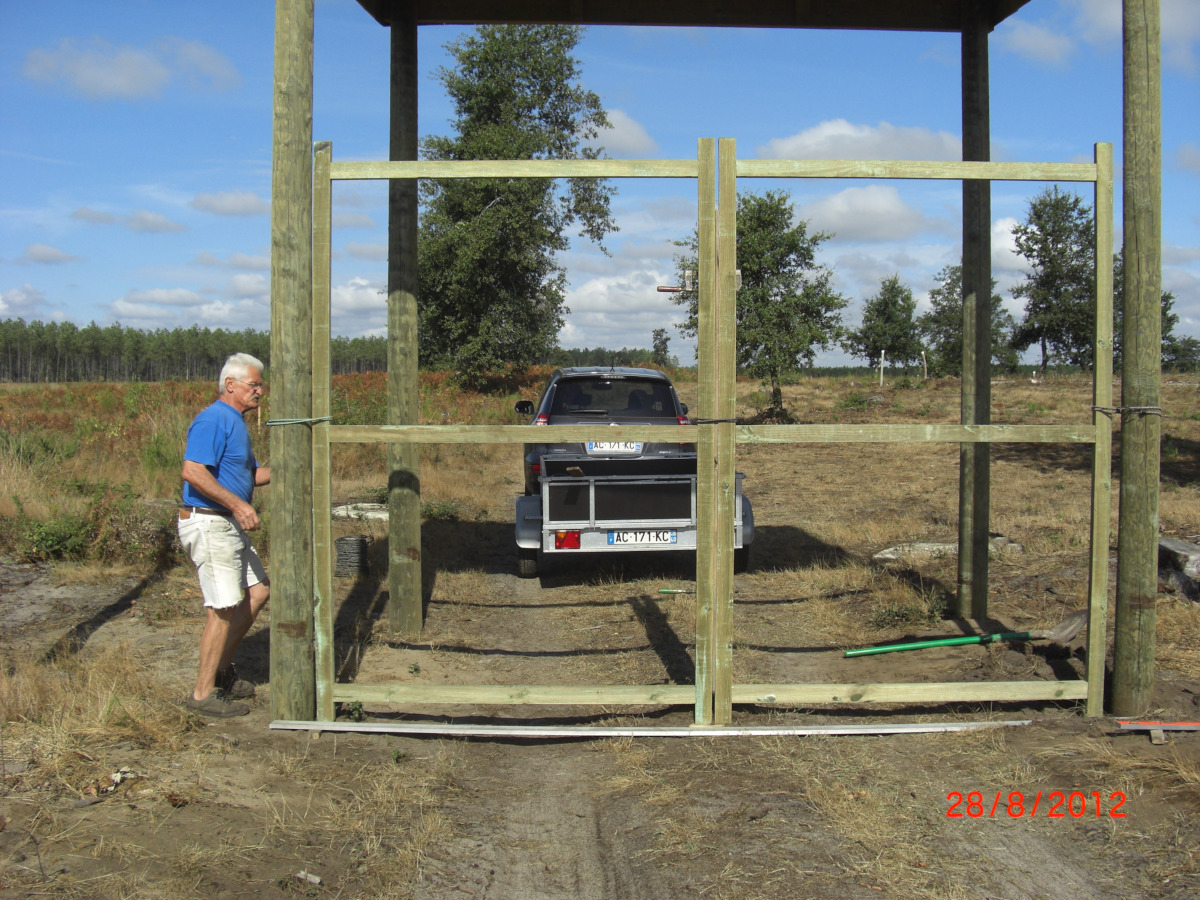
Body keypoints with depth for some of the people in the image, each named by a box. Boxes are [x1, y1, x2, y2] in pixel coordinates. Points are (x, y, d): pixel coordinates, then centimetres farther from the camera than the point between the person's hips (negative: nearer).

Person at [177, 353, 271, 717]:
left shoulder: (236, 423, 17)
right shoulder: (213, 421, -16)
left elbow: (252, 474, 26)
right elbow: (192, 472, -27)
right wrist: (237, 504, -28)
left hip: (230, 525, 11)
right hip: (208, 524, -11)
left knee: (257, 591, 14)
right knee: (223, 608, -6)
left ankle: (221, 671, 25)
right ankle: (204, 693, 4)